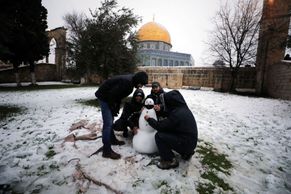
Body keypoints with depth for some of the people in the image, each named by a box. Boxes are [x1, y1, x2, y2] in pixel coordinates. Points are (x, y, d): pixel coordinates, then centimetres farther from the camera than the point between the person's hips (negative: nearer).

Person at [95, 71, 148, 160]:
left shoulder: (130, 81, 2)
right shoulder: (126, 82, -28)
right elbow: (111, 94, -28)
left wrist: (117, 108, 6)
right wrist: (113, 110, -16)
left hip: (109, 97, 10)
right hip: (104, 96, -10)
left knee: (110, 121, 19)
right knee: (108, 123, -11)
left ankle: (112, 139, 36)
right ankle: (106, 151, -5)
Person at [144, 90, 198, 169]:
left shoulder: (176, 114, -25)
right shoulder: (182, 108, 2)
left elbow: (159, 126, -17)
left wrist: (149, 119, -1)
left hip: (186, 143, -9)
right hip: (191, 142, 9)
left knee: (159, 136, -14)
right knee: (165, 131, 21)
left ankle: (170, 161, 0)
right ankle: (187, 152, 25)